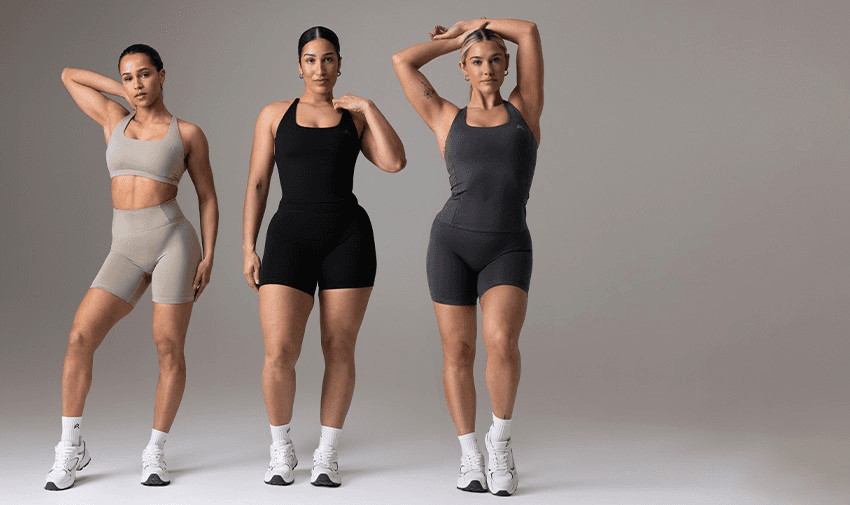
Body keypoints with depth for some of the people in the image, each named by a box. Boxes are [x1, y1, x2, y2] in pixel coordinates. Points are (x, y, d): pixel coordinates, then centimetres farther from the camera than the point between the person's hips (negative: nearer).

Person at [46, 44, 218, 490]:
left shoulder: (187, 133, 5)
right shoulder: (114, 120, 14)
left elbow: (207, 198, 6)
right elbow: (68, 75, 25)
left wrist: (208, 257, -3)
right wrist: (122, 90, 19)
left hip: (172, 241, -3)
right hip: (126, 252, 3)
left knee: (169, 349, -4)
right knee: (79, 338, -11)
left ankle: (155, 452, 12)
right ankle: (71, 449, 0)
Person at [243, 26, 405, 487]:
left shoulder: (355, 118, 10)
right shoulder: (275, 115, 9)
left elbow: (394, 162, -7)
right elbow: (257, 184, 6)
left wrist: (369, 108, -6)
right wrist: (248, 248, -1)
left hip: (349, 237, 1)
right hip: (290, 238, -1)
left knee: (339, 349, 3)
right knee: (279, 353, -11)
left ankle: (326, 455, 17)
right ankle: (281, 451, 12)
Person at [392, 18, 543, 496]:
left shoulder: (525, 108, 11)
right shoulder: (448, 119, 11)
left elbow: (530, 31, 5)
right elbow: (401, 61, 7)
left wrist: (472, 24, 18)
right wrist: (456, 40, 19)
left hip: (508, 249, -1)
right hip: (453, 242, 1)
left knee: (502, 341, -22)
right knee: (458, 352, 2)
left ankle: (501, 436, 1)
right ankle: (470, 455, 18)